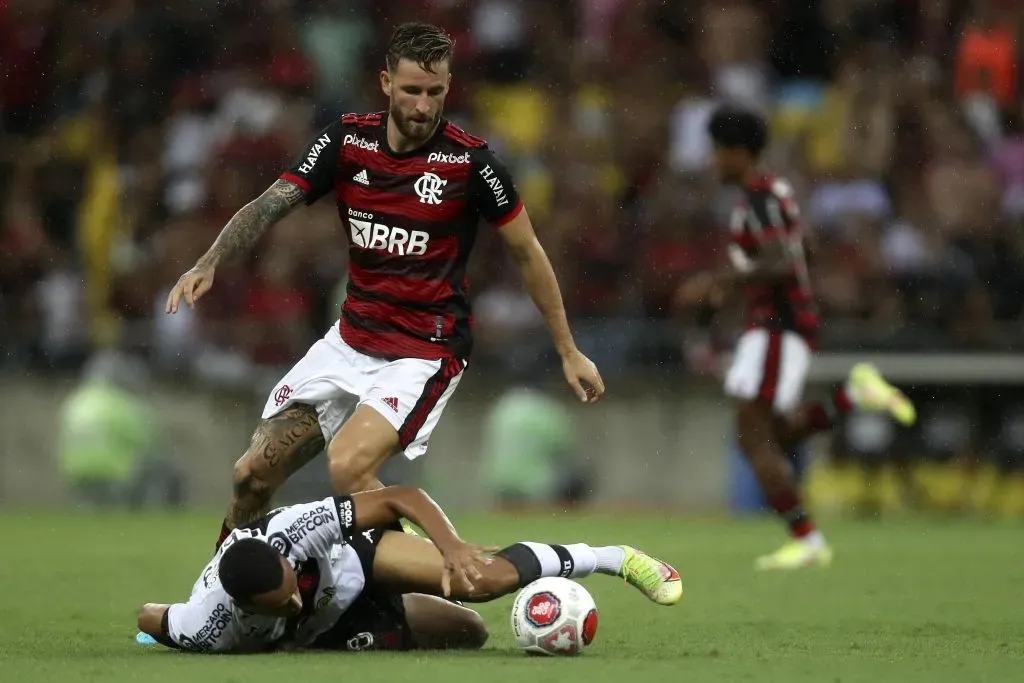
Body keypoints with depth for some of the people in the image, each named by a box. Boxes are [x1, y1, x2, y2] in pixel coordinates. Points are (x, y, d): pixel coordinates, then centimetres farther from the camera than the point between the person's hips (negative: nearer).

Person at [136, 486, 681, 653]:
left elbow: (399, 497, -33)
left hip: (349, 559, 0)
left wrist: (451, 545, -45)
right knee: (470, 633, -1)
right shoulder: (205, 628, -41)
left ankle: (615, 559, 2)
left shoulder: (292, 530, -41)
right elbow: (148, 618, -17)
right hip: (322, 633, 1)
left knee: (484, 578, -22)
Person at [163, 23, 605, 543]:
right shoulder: (347, 140, -4)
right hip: (351, 341, 5)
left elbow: (527, 252, -2)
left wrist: (568, 351, 2)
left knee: (348, 467, -27)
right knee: (254, 472, 3)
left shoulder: (470, 161, -14)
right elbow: (270, 205, -8)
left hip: (426, 353, -5)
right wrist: (209, 263, -26)